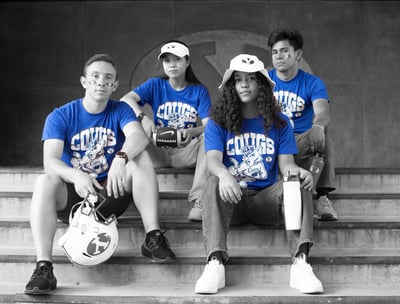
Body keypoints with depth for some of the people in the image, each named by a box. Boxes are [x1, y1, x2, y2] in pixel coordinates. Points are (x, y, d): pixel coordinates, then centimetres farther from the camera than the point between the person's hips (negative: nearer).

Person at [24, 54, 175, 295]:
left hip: (110, 194, 1)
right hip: (72, 196, -1)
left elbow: (139, 137, -22)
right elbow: (50, 161, -19)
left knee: (141, 157, -22)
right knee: (46, 181, -32)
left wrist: (121, 158, -45)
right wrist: (76, 176, -41)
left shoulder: (120, 111, 0)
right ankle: (44, 268, -39)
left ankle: (153, 238, -25)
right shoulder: (60, 116, -4)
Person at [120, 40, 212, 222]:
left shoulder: (199, 91, 5)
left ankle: (199, 201, -37)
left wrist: (192, 132, -32)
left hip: (187, 151, 0)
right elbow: (126, 99, -11)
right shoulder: (155, 85, 6)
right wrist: (143, 116, -33)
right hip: (158, 151, 0)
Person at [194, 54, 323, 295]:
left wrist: (297, 172, -27)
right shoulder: (218, 123, 4)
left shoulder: (279, 123, 9)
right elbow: (213, 159, -11)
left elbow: (286, 163, 0)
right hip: (233, 197, -1)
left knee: (299, 184, -27)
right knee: (214, 184, -33)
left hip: (266, 196, 1)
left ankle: (301, 261, -38)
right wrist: (223, 174, -37)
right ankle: (215, 262, -44)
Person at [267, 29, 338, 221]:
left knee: (324, 132, -32)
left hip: (301, 144, -1)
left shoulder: (313, 83, 2)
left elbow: (322, 113, -18)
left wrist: (318, 125, -43)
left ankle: (321, 196, -31)